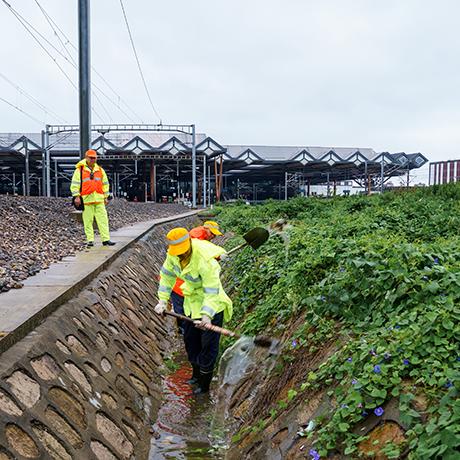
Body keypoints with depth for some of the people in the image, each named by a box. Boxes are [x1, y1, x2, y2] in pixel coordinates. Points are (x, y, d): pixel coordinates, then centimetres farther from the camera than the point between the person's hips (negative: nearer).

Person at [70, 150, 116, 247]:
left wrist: (106, 197, 14)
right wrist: (77, 196, -10)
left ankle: (106, 239, 1)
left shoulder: (100, 170, 15)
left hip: (99, 199, 3)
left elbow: (105, 184, 19)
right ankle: (90, 240, 7)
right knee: (88, 220, 0)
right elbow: (74, 184, -2)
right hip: (86, 199, -3)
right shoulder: (80, 170, 2)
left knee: (103, 219, -1)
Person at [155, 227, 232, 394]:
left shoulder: (206, 261, -36)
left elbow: (212, 292, -36)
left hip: (211, 306, -7)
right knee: (190, 339, 22)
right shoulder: (173, 254, -15)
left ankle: (204, 385, 24)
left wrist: (206, 315, -49)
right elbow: (167, 275, 0)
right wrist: (163, 301, -6)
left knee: (208, 346, 3)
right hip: (191, 302, 8)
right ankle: (196, 374, 46)